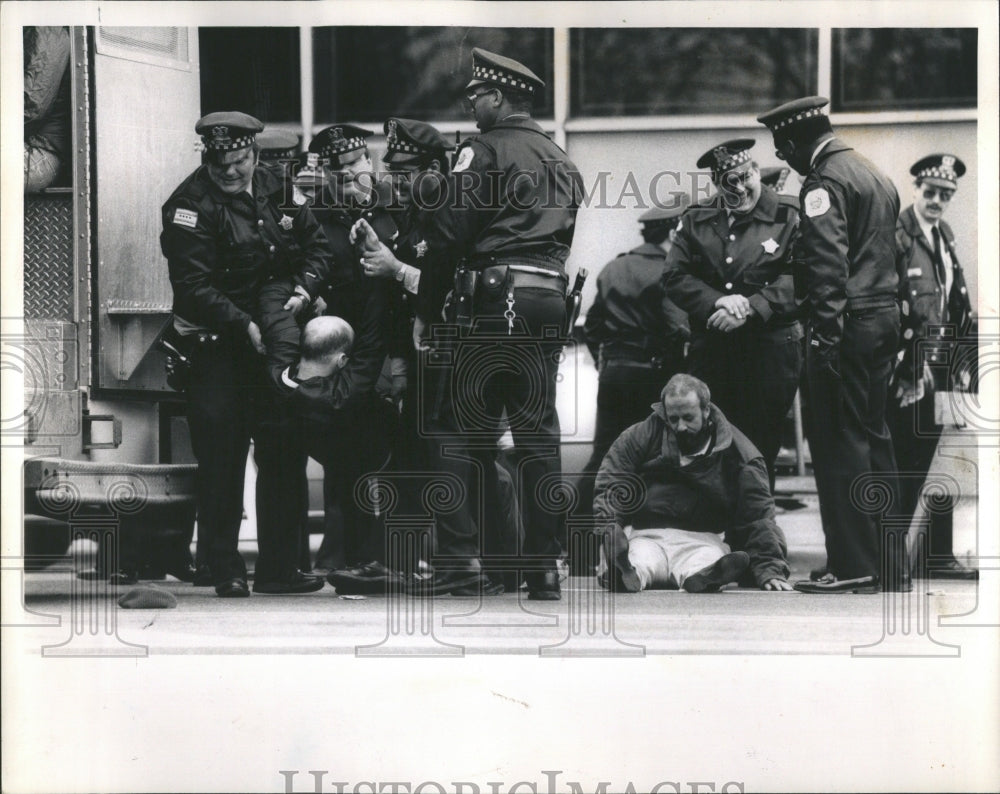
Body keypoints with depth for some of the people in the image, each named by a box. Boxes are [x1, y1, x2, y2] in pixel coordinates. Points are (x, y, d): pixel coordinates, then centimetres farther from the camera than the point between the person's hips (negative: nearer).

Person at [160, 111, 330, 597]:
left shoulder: (277, 191, 5)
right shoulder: (190, 206, -12)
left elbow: (315, 243, 13)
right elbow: (194, 287, -17)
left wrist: (304, 289, -6)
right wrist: (245, 327, -23)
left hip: (273, 336, 6)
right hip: (215, 343, -5)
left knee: (284, 449, 6)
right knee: (221, 457, -4)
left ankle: (278, 567, 14)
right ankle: (225, 570, 6)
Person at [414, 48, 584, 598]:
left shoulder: (485, 150, -4)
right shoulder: (562, 162, 19)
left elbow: (449, 232, -9)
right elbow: (563, 238, 17)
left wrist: (425, 309, -3)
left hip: (495, 301, -7)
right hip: (551, 302, 7)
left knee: (461, 431, -2)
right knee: (538, 434, 7)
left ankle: (463, 558, -8)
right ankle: (544, 567, 7)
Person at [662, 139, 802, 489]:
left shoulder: (787, 219, 2)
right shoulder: (695, 221, 11)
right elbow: (675, 277, 4)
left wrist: (750, 307, -18)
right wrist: (718, 302, -12)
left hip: (768, 348, -2)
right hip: (709, 351, 2)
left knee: (761, 446, 0)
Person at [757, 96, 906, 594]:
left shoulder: (826, 182, -11)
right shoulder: (876, 176, 20)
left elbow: (829, 263, -20)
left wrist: (825, 336, -22)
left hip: (847, 323, -9)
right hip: (885, 319, 10)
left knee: (839, 443, -6)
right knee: (873, 438, 14)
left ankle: (852, 566, -6)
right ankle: (890, 566, 17)